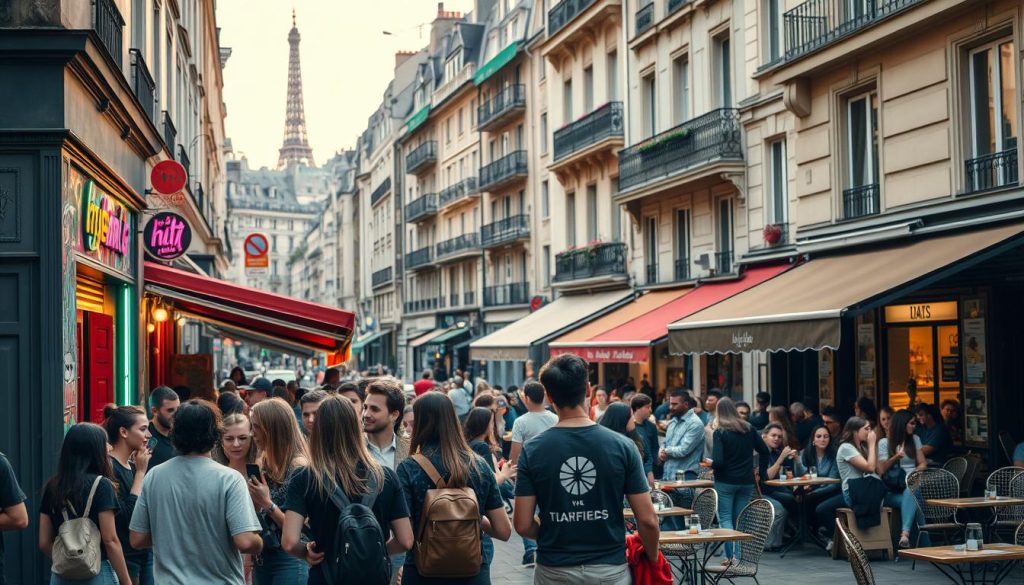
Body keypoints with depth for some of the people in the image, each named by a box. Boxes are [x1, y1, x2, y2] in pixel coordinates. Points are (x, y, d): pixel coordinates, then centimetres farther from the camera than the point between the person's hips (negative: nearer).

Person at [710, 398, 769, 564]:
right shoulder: (749, 429, 2)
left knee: (725, 518, 2)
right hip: (747, 481, 4)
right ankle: (740, 555, 8)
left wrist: (709, 463, 2)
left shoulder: (720, 433, -11)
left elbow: (717, 461, -18)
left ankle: (730, 556, -12)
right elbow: (764, 452, 5)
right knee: (740, 518, 12)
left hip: (725, 481, -4)